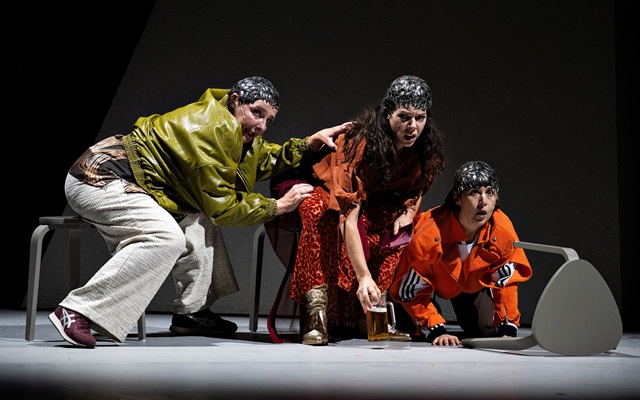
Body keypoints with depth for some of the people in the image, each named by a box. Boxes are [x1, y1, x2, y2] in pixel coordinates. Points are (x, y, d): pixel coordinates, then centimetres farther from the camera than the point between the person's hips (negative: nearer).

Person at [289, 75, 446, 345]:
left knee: (401, 228, -25)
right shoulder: (361, 143, -35)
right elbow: (348, 215, -42)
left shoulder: (427, 148, -17)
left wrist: (409, 211, -22)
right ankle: (316, 314, -39)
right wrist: (364, 276, -50)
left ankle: (369, 314, -21)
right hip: (329, 194, -5)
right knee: (318, 213, -38)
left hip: (377, 204, 6)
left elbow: (416, 189, 3)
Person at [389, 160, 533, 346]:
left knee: (487, 331, -8)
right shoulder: (428, 235, -42)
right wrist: (436, 330, -35)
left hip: (472, 283, 3)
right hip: (429, 278, -3)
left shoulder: (502, 230, -32)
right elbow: (412, 291, -30)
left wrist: (508, 329, -23)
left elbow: (506, 282, -17)